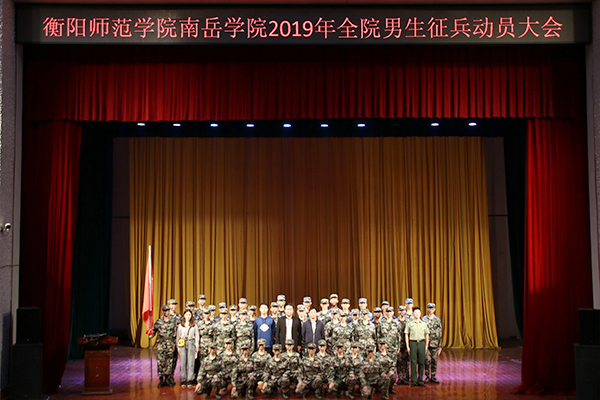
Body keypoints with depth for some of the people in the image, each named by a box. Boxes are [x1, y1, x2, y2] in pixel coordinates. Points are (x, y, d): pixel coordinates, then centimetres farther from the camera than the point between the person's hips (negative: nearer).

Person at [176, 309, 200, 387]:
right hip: (182, 344, 1)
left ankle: (190, 380, 1)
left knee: (191, 363, -3)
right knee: (183, 363, -1)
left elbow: (197, 336, 10)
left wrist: (197, 347, 5)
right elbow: (178, 336, 13)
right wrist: (178, 347, 6)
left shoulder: (194, 325, 9)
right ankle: (183, 380, 5)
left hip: (191, 343, -1)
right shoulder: (180, 325, 10)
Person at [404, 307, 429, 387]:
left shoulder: (424, 324, 11)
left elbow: (427, 335, 14)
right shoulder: (409, 323, 4)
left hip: (422, 343, 2)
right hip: (413, 343, -2)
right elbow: (406, 335, 4)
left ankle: (420, 380, 12)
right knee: (413, 362, -1)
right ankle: (413, 381, 4)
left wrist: (426, 346, 8)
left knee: (421, 362, 3)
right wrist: (407, 346, -2)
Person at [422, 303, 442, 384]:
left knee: (434, 360, 5)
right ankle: (427, 376, 7)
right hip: (426, 343, -2)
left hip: (435, 344, 2)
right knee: (427, 360, -2)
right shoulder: (423, 319, 2)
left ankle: (433, 376, 14)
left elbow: (440, 333, 8)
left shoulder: (438, 320, 7)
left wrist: (440, 346, 4)